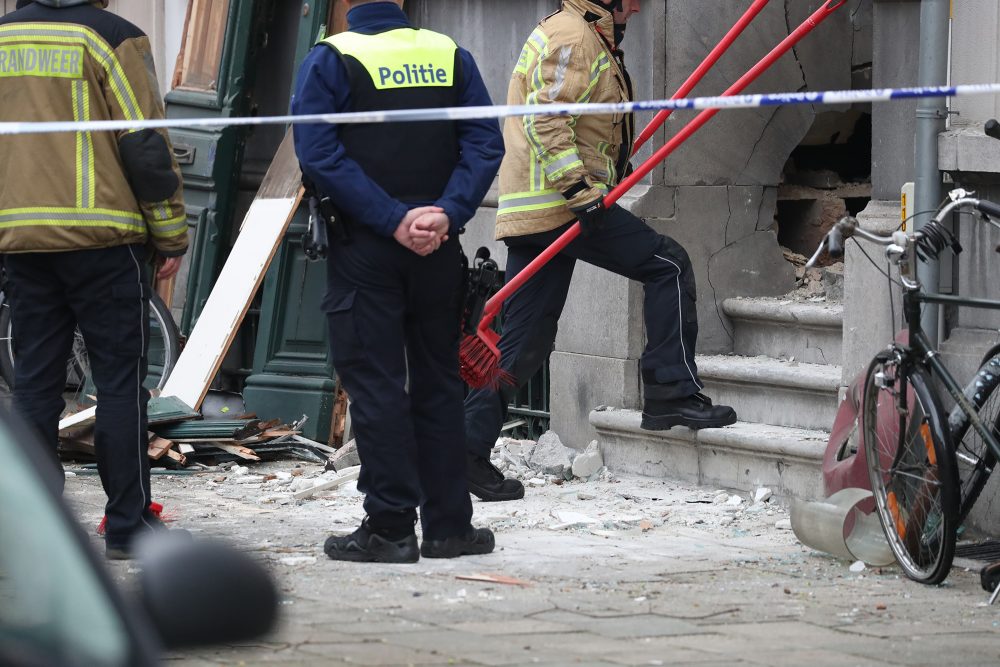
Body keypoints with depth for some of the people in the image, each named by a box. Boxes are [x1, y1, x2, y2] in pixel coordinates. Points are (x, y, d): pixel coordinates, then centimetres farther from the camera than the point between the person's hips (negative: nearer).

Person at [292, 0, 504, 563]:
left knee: (375, 385, 0)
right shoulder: (452, 56, 7)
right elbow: (486, 144, -1)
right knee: (438, 380, 12)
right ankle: (448, 525, 14)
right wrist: (448, 214, -10)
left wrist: (393, 220, -15)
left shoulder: (330, 61, -4)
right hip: (440, 250, 4)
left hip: (364, 249, -3)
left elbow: (320, 154, -14)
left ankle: (390, 526, -2)